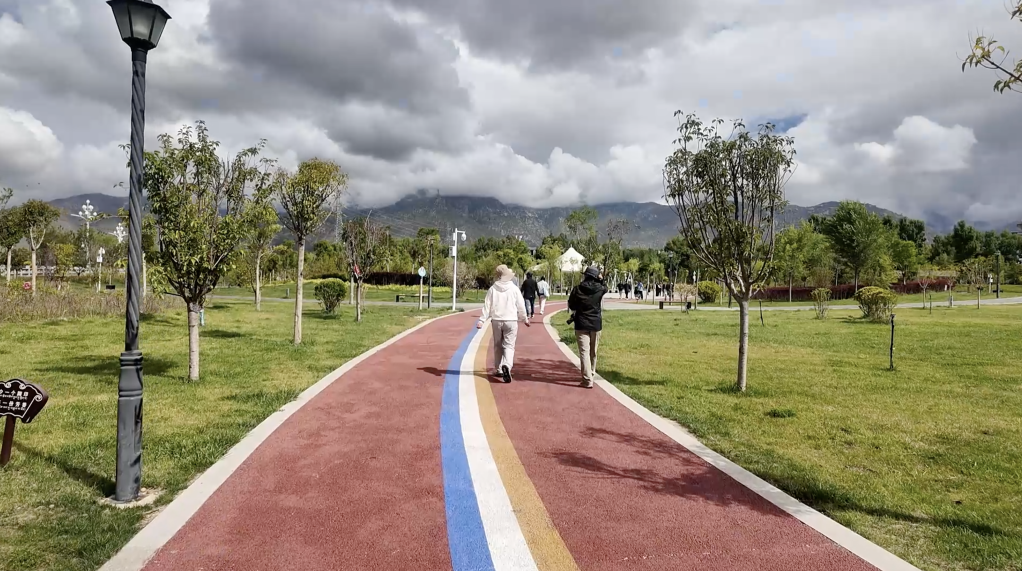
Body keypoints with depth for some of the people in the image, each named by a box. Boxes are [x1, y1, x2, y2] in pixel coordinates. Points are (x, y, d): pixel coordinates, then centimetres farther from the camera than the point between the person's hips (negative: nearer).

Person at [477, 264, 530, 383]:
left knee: (498, 346, 15)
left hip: (497, 321, 2)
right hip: (511, 321, -2)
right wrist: (525, 319, 16)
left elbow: (487, 306, -3)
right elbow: (521, 306, 2)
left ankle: (498, 370, 21)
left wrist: (481, 320, 0)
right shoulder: (514, 289, -4)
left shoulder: (493, 289, -2)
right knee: (509, 345, -2)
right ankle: (507, 366, -26)